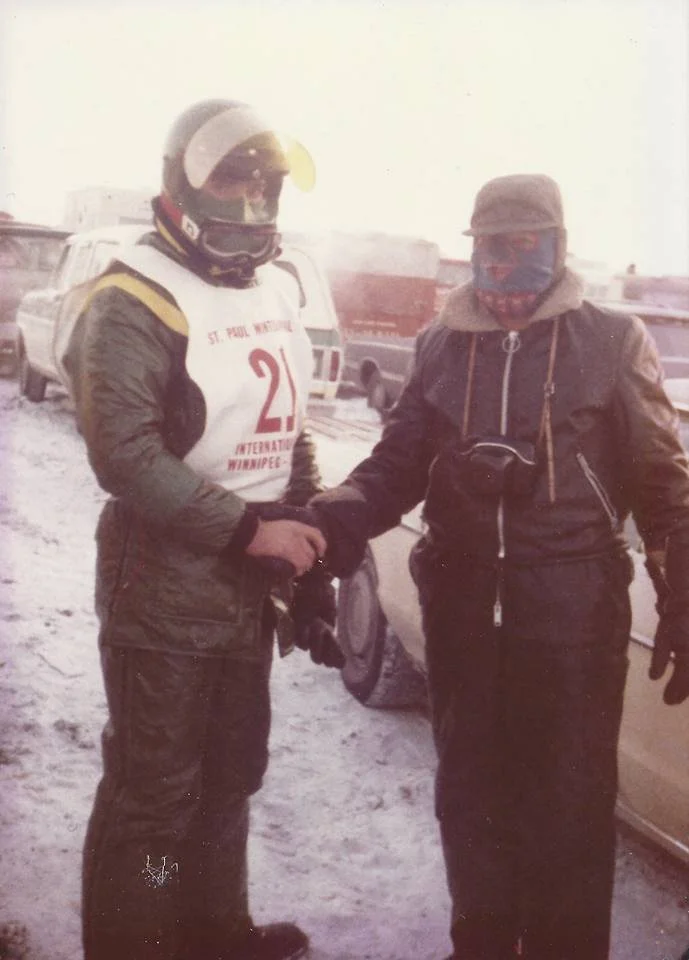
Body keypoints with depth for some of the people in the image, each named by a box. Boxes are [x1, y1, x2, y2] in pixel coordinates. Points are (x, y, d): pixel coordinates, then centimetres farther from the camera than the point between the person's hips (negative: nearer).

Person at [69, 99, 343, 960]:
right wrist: (248, 528, -21)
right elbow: (124, 454, -22)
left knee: (232, 769, 20)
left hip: (252, 579, 8)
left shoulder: (277, 290, 11)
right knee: (155, 790, 3)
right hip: (166, 579, -8)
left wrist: (307, 547, 11)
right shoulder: (136, 300, -14)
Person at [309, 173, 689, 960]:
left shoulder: (611, 341, -3)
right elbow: (398, 464, 7)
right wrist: (331, 520, -13)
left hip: (572, 612, -3)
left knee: (569, 802, 7)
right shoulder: (442, 345, 7)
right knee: (470, 791, 17)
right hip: (461, 607, 4)